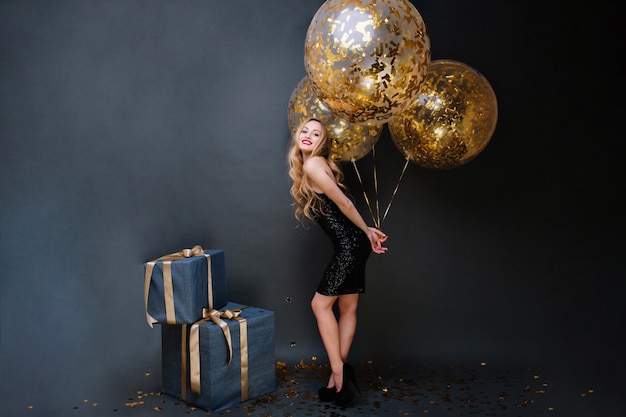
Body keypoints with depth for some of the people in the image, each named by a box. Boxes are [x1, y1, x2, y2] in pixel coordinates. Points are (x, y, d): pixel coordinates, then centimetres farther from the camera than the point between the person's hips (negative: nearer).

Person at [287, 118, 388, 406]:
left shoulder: (312, 165, -12)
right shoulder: (315, 166, 17)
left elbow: (344, 202, -14)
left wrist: (367, 231, -2)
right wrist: (367, 233, 13)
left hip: (349, 244, -9)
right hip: (353, 244, 9)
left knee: (321, 304, -2)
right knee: (347, 308, 10)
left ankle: (339, 374, 3)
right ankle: (341, 374, 17)